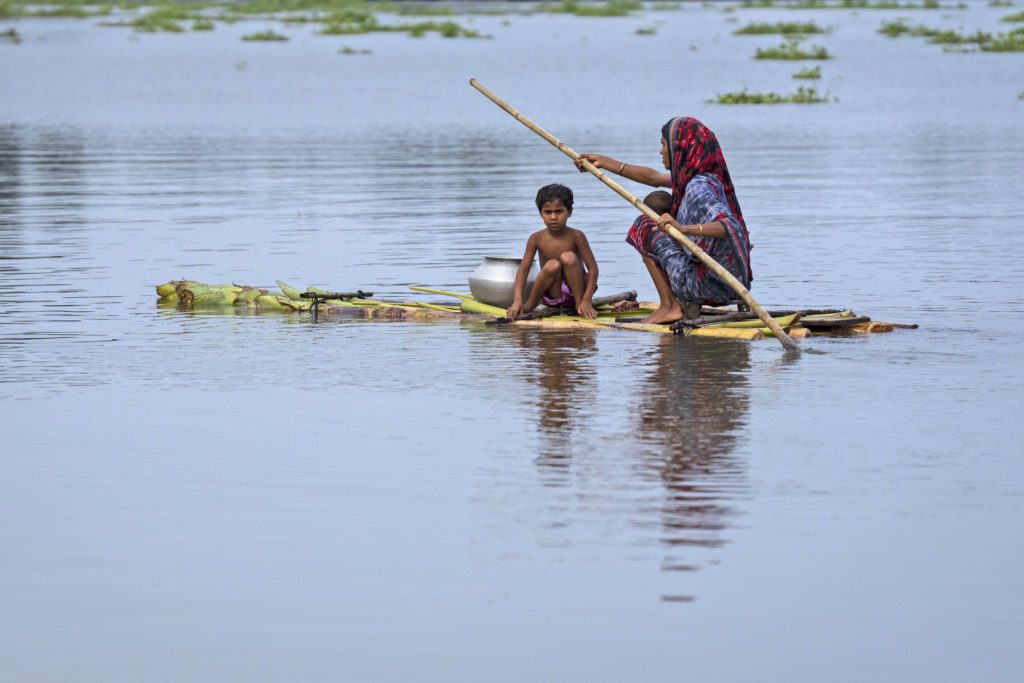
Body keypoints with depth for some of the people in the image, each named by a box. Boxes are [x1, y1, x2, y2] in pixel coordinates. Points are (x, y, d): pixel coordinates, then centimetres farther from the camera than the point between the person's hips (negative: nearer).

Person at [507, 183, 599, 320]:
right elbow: (523, 269, -8)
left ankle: (579, 302, -15)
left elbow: (593, 268, -13)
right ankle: (530, 304, -9)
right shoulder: (537, 238, -6)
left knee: (568, 257, -26)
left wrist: (586, 301, -24)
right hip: (552, 296, 1)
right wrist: (517, 300, -23)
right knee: (552, 265, -29)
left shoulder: (576, 236, -11)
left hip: (575, 289, -1)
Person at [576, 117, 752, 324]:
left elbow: (729, 226, -35)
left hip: (711, 286, -10)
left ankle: (669, 306, -1)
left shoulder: (699, 188, -21)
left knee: (645, 228, -1)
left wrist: (684, 228, -48)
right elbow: (653, 177, 23)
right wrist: (604, 162, 27)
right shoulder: (692, 177, 10)